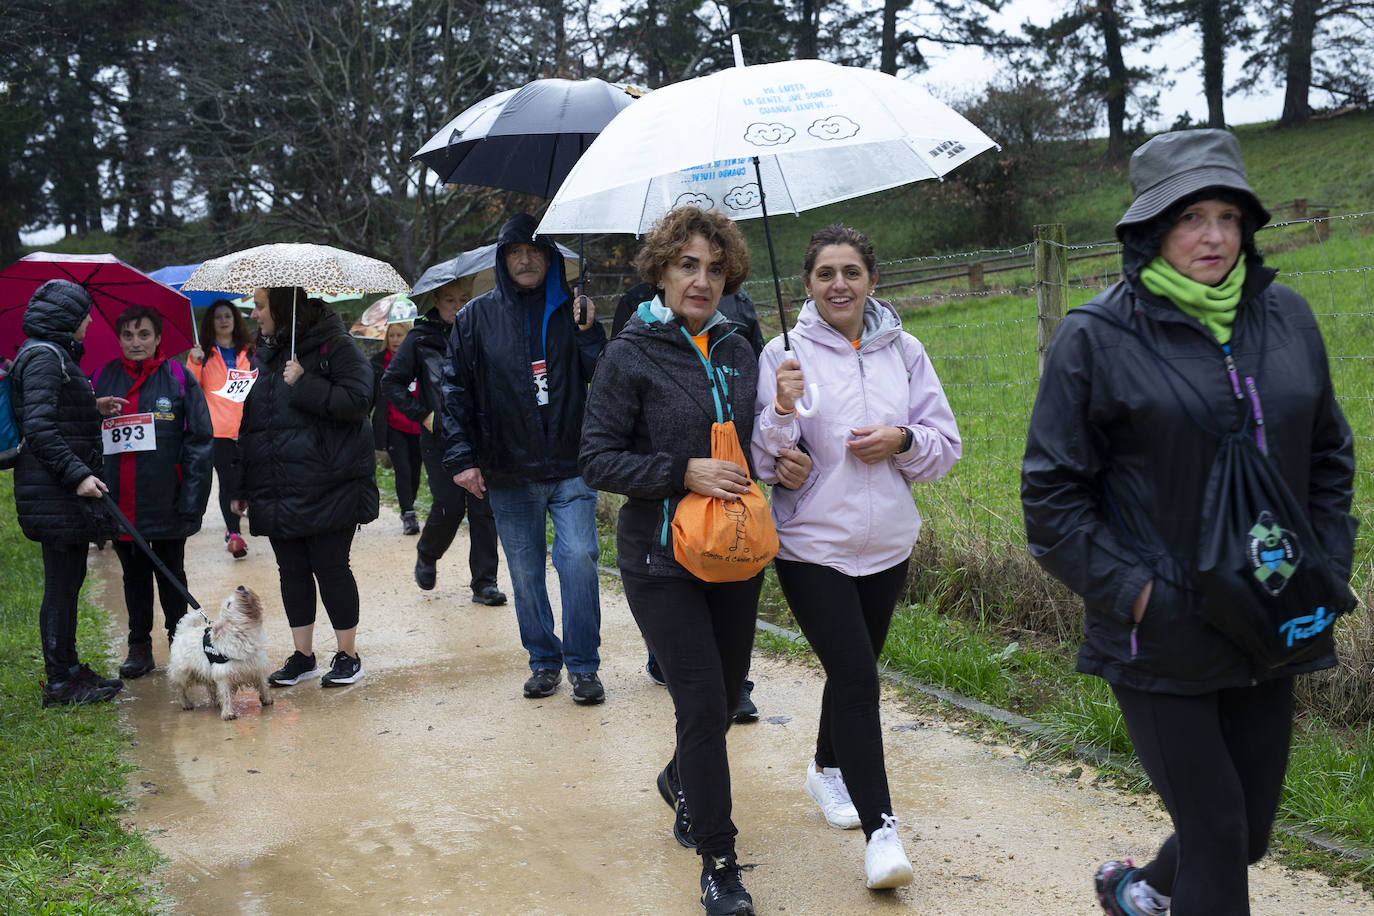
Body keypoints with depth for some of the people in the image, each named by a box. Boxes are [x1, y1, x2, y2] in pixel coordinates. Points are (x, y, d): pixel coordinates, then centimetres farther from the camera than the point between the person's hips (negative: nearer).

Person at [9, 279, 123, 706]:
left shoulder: (57, 355, 18)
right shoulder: (44, 357, -13)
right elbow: (38, 427, -22)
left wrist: (93, 410, 21)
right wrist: (77, 474, -24)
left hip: (66, 492, 10)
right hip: (55, 494, -10)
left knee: (69, 579, 16)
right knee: (61, 583, -4)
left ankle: (68, 670, 26)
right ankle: (60, 682, 4)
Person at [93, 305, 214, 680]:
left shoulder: (178, 378, -3)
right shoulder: (104, 379, 5)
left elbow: (201, 440, -6)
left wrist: (190, 501, -12)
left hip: (166, 503, -3)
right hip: (120, 503, 3)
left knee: (171, 574, 9)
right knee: (134, 574, 13)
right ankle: (139, 648, 24)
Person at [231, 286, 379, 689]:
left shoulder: (334, 345, -7)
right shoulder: (266, 353, 15)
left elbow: (358, 400, -17)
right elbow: (249, 421, 18)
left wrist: (303, 385, -20)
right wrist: (242, 486, 14)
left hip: (327, 487, -7)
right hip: (277, 488, 7)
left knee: (330, 568, -1)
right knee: (292, 570, 10)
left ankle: (348, 655, 12)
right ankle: (302, 656, 21)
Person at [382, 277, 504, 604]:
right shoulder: (420, 339, 1)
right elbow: (391, 383, 4)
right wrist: (422, 415, -4)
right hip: (440, 438, -2)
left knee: (483, 509, -2)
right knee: (450, 508, -6)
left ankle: (484, 582, 7)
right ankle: (426, 556, 24)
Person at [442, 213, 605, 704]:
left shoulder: (571, 310, 4)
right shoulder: (478, 316, 5)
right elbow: (455, 388, 5)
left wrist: (589, 333, -14)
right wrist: (460, 457, -3)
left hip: (570, 467, -1)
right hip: (508, 472, 1)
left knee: (578, 558, -10)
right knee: (524, 571, 9)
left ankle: (583, 665, 3)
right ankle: (543, 660, 24)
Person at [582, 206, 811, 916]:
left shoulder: (736, 350, 7)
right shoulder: (631, 355, -9)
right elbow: (598, 459, -11)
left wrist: (783, 454, -4)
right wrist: (684, 472, -21)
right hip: (660, 558, -5)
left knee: (726, 689, 16)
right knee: (703, 701, -8)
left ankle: (681, 779, 48)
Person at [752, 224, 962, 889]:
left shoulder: (904, 351, 3)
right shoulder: (784, 354, -7)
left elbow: (946, 444, 7)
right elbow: (761, 461, -7)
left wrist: (902, 440, -12)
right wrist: (782, 409, -25)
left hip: (887, 544, 4)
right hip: (811, 546, -4)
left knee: (854, 667, 19)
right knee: (856, 677, -11)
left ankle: (827, 770, 44)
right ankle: (879, 828, -4)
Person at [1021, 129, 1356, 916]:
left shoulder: (1287, 317, 5)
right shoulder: (1098, 337, -9)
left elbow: (1330, 455, 15)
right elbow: (1052, 491, -7)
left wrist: (1328, 568, 5)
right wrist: (1129, 591, -13)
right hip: (1162, 637, -5)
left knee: (1251, 828, 16)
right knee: (1216, 833, 0)